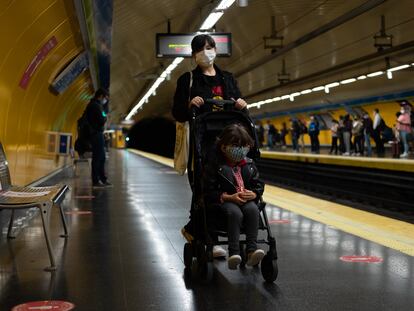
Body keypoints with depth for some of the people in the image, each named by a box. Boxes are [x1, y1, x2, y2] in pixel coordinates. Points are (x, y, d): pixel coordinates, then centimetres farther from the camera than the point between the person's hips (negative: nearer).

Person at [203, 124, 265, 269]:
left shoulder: (249, 164, 13)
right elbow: (209, 192, -6)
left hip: (248, 200, 4)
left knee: (253, 209, -32)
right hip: (224, 201, -4)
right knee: (235, 212, -37)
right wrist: (229, 197, -18)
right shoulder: (214, 166, -1)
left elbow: (259, 184, 15)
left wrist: (254, 194, -10)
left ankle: (252, 249, -34)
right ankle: (233, 252, -38)